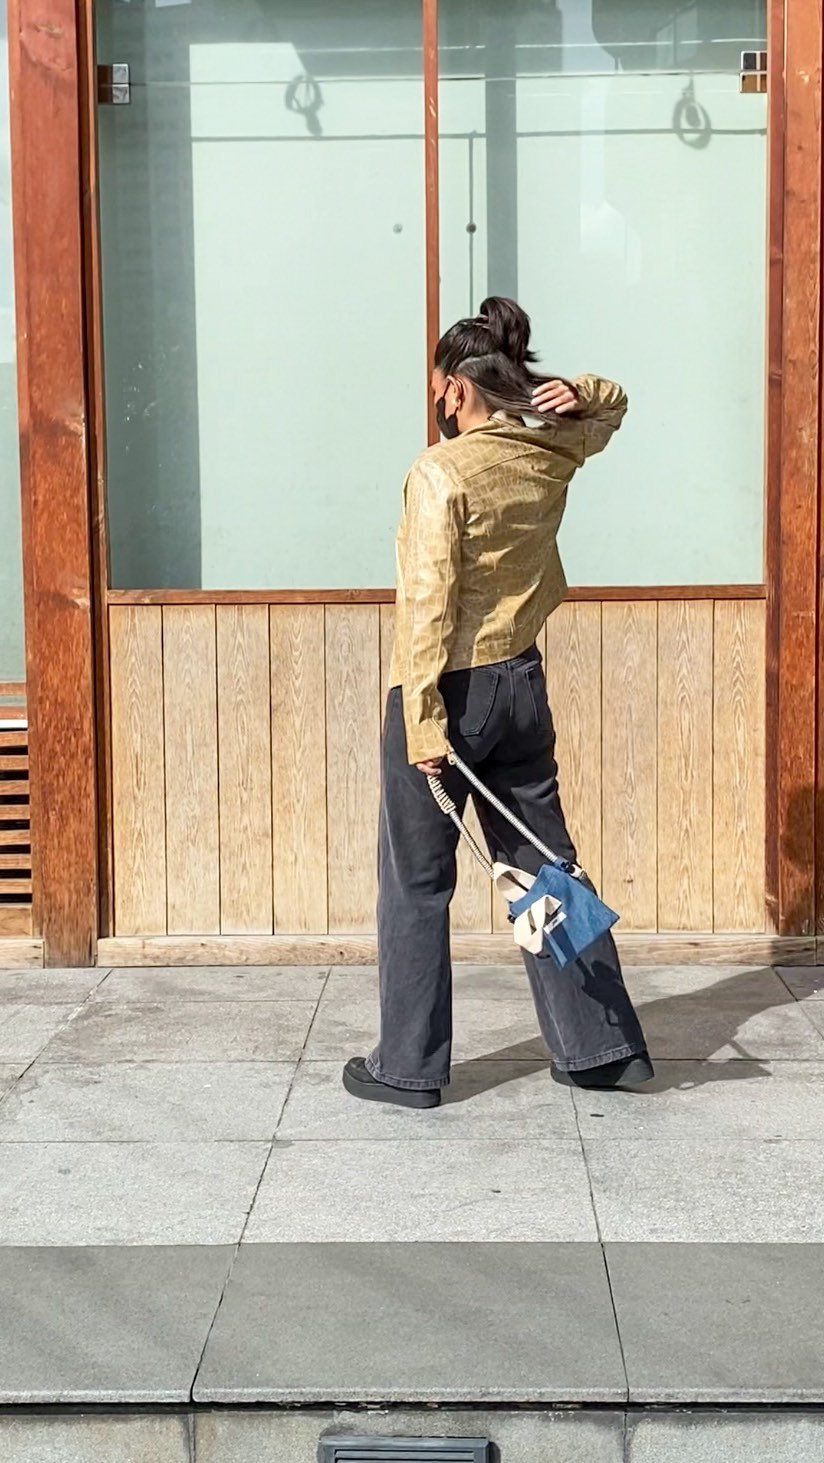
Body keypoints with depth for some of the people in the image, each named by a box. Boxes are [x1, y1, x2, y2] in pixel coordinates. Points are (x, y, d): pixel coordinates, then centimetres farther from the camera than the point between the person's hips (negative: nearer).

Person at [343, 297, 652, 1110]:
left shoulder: (441, 472, -15)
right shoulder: (553, 455, 4)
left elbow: (430, 605, -19)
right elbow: (610, 409, 27)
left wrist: (423, 721, -19)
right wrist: (577, 396, 4)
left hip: (452, 689, -6)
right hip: (520, 684, 6)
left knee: (416, 882, 5)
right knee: (547, 865, 14)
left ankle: (408, 1068, 13)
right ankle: (602, 1047, 20)